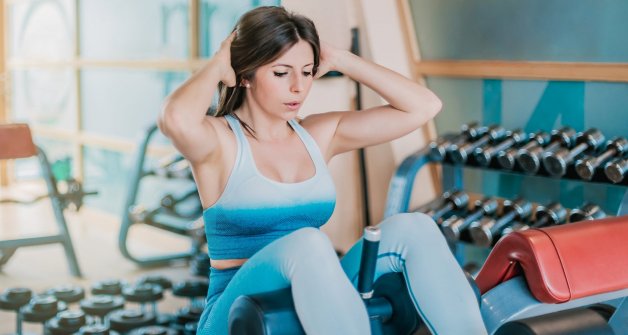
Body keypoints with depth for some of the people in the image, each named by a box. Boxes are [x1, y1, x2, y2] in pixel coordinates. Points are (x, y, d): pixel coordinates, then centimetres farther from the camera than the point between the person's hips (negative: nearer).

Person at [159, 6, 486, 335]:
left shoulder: (319, 135, 9)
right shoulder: (220, 140, -6)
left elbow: (422, 106, 5)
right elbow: (177, 120, -32)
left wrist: (338, 60, 4)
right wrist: (218, 64, -12)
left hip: (316, 304, 5)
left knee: (410, 228, -19)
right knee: (306, 243, -37)